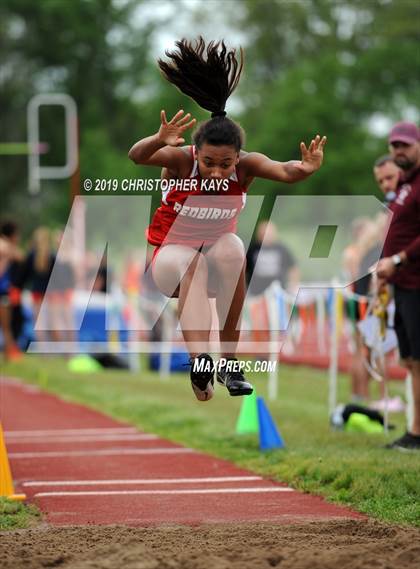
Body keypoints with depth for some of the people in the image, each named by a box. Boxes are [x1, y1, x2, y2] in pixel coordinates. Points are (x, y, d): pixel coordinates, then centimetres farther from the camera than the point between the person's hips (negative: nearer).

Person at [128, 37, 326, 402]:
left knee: (232, 249, -33)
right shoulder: (181, 159, -26)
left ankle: (230, 363, -25)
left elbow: (284, 171, -39)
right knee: (193, 266, -37)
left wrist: (306, 168, -62)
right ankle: (199, 359, -57)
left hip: (217, 245, 2)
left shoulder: (246, 165, -21)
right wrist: (160, 140, -66)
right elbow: (137, 156, -44)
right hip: (171, 252, -2)